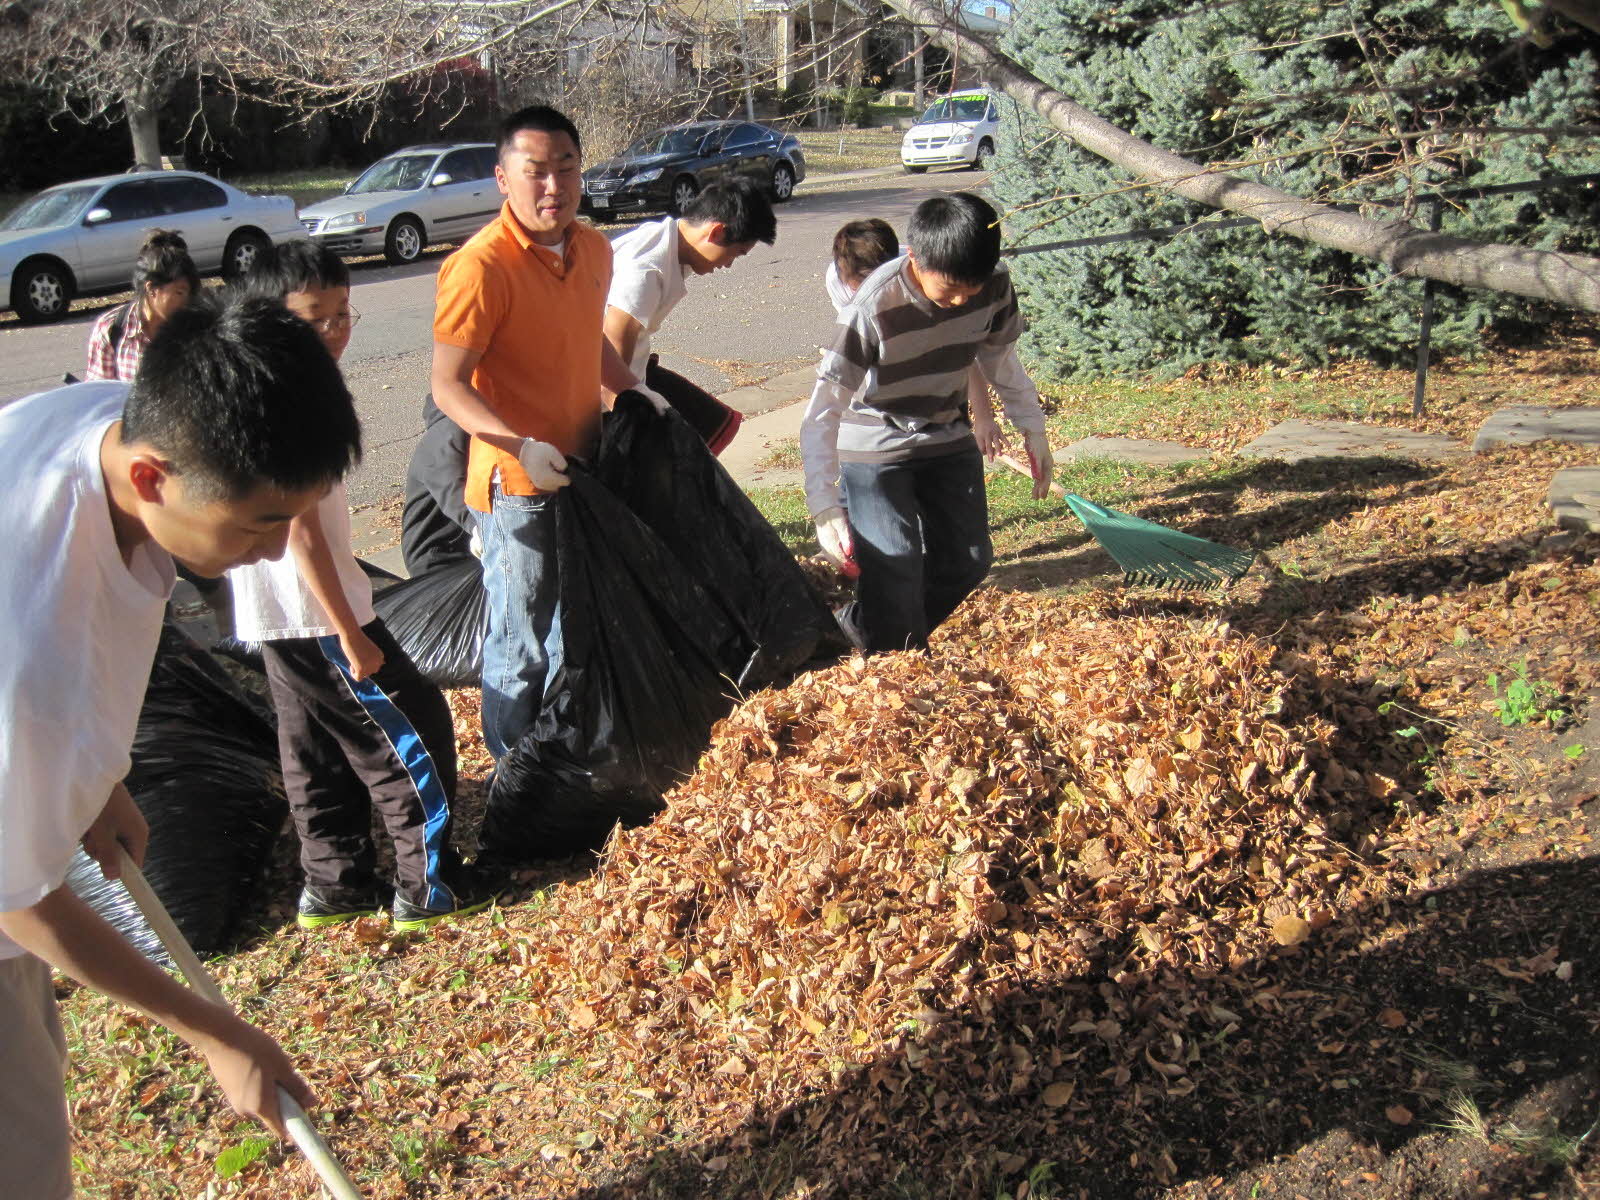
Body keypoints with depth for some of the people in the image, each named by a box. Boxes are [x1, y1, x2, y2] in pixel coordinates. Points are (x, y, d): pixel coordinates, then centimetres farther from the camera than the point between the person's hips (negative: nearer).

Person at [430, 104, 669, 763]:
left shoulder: (593, 248, 4)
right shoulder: (480, 266, -21)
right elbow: (448, 387, -21)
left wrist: (633, 389, 4)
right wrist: (522, 447, -33)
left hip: (583, 467, 8)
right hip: (515, 486, -8)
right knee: (521, 647, 5)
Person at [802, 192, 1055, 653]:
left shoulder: (994, 286, -16)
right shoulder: (874, 309, -31)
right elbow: (822, 413, -27)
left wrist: (1032, 429, 9)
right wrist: (825, 507, -33)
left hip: (947, 438, 6)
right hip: (874, 448, -5)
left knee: (968, 562, 9)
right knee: (895, 571, -14)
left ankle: (857, 629, 25)